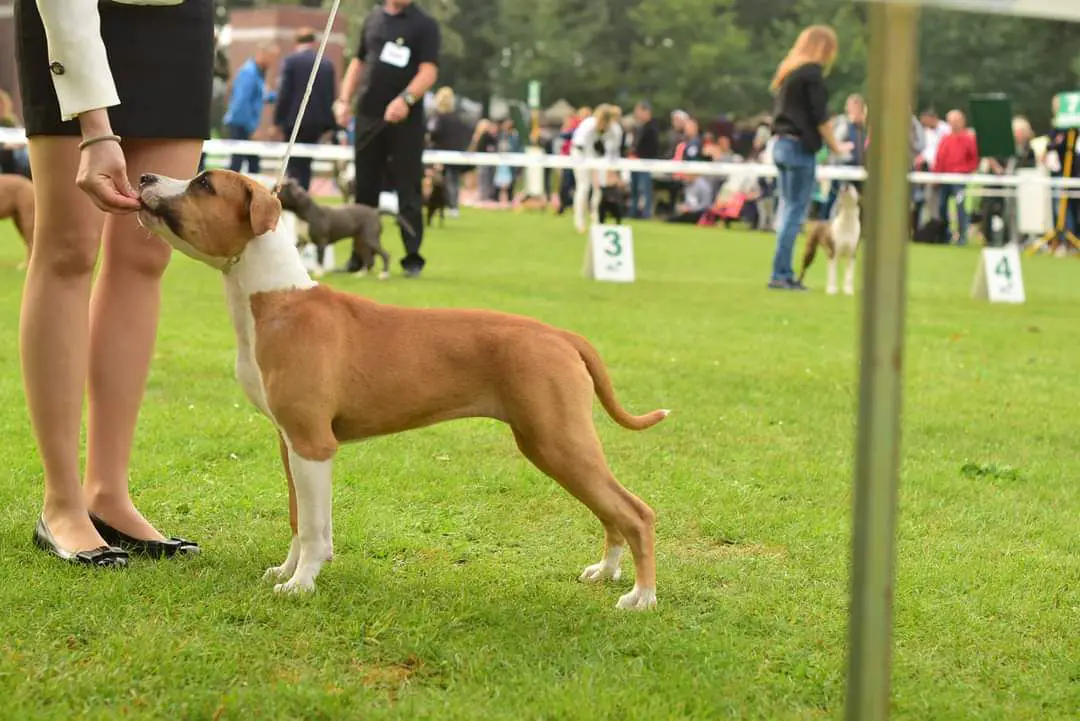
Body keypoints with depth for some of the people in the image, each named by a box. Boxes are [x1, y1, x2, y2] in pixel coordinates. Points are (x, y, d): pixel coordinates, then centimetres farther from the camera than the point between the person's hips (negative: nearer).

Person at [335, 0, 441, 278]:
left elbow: (429, 71, -11)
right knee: (365, 189, 8)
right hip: (368, 116, 4)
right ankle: (360, 255, 14)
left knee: (408, 192, -2)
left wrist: (406, 99, -26)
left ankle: (413, 258, 3)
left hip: (406, 119, -4)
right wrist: (345, 100, 9)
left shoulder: (425, 25, -2)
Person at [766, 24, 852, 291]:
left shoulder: (788, 70, 15)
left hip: (781, 144, 9)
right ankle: (780, 274, -8)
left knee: (788, 209, 10)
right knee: (796, 212, -6)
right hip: (800, 146, -9)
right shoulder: (812, 72, -10)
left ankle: (783, 274, 9)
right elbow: (820, 116, -14)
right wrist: (835, 146, -4)